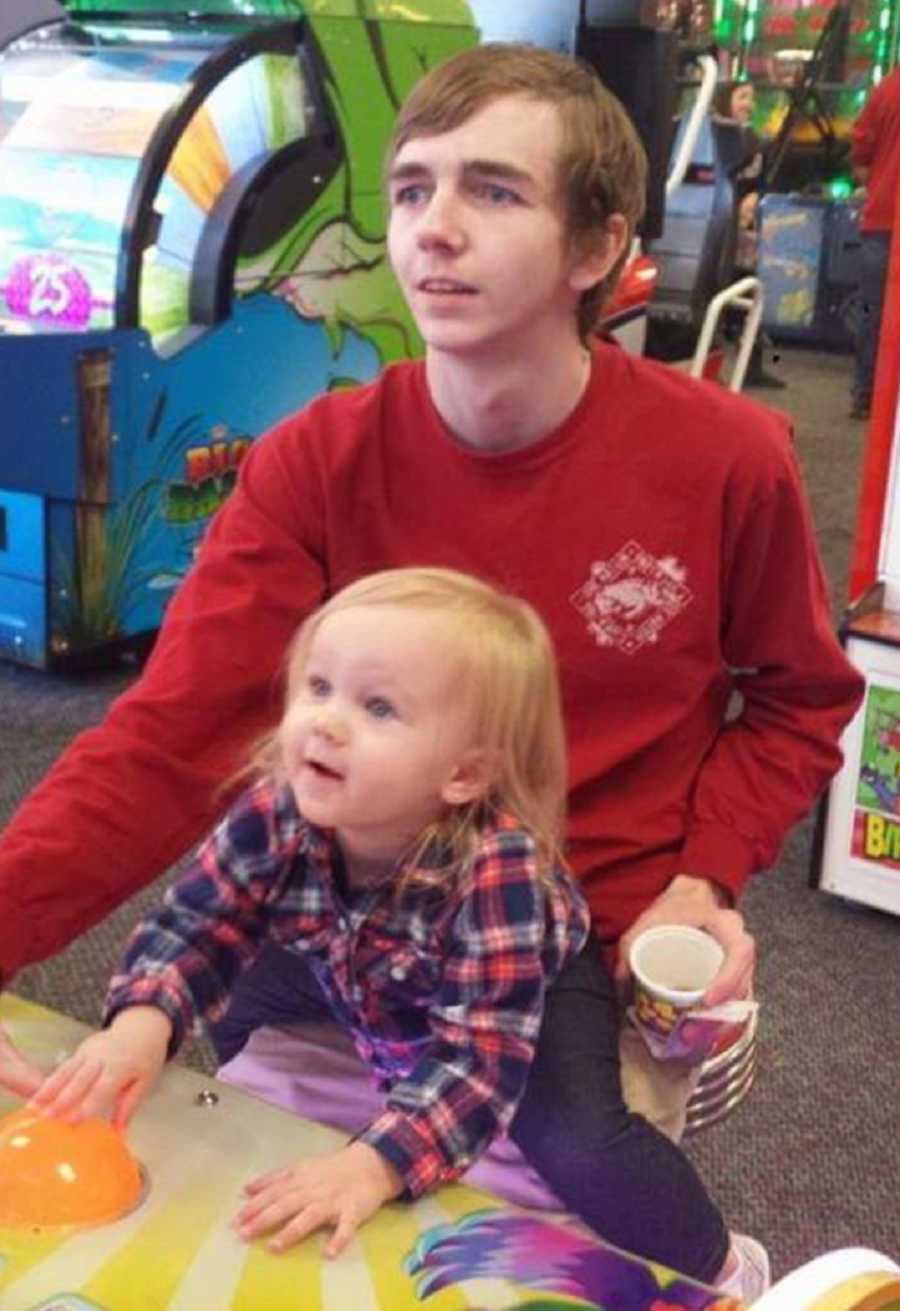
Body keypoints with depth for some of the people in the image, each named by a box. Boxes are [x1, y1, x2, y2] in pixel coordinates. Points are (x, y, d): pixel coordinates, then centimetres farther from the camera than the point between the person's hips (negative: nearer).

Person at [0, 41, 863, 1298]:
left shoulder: (727, 458, -13)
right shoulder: (319, 463, -12)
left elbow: (799, 703, 4)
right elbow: (167, 739, -18)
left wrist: (704, 877, -11)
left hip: (595, 912, -2)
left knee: (573, 1140, -28)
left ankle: (714, 1275, 10)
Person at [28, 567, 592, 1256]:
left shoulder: (498, 872, -41)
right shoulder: (278, 813, -28)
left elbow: (481, 1056, -41)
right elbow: (196, 924, -18)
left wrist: (372, 1164, -54)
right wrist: (144, 1020, -38)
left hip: (535, 1005, -4)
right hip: (362, 1007, 5)